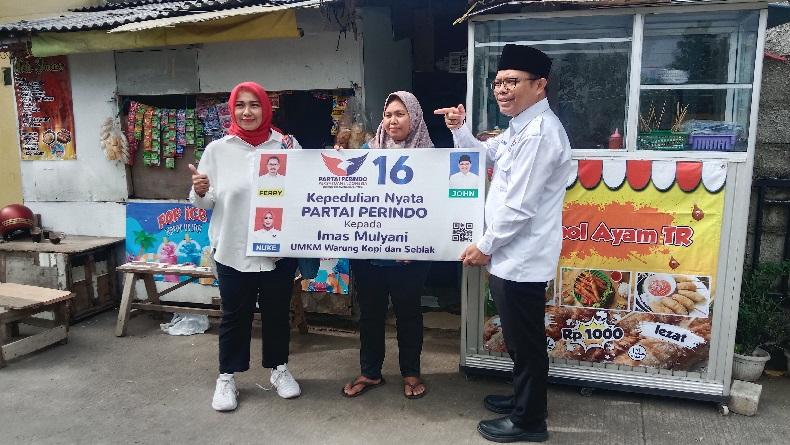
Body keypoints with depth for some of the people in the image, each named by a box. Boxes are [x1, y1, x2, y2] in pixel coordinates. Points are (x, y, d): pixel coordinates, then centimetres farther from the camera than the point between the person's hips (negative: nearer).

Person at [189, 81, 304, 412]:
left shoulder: (287, 146, -1)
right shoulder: (218, 149, 0)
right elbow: (204, 203, 3)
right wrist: (199, 191, -18)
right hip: (233, 249, 0)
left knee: (277, 311, 15)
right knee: (234, 315, 11)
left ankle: (279, 369, 34)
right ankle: (227, 377, 28)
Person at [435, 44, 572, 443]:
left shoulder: (540, 133, -22)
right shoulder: (520, 127, 12)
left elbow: (519, 206, -24)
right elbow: (485, 155, 27)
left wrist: (485, 246, -13)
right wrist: (458, 129, 9)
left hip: (521, 257, -10)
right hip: (512, 254, 10)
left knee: (526, 341, 6)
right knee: (518, 338, 23)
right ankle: (523, 398, 41)